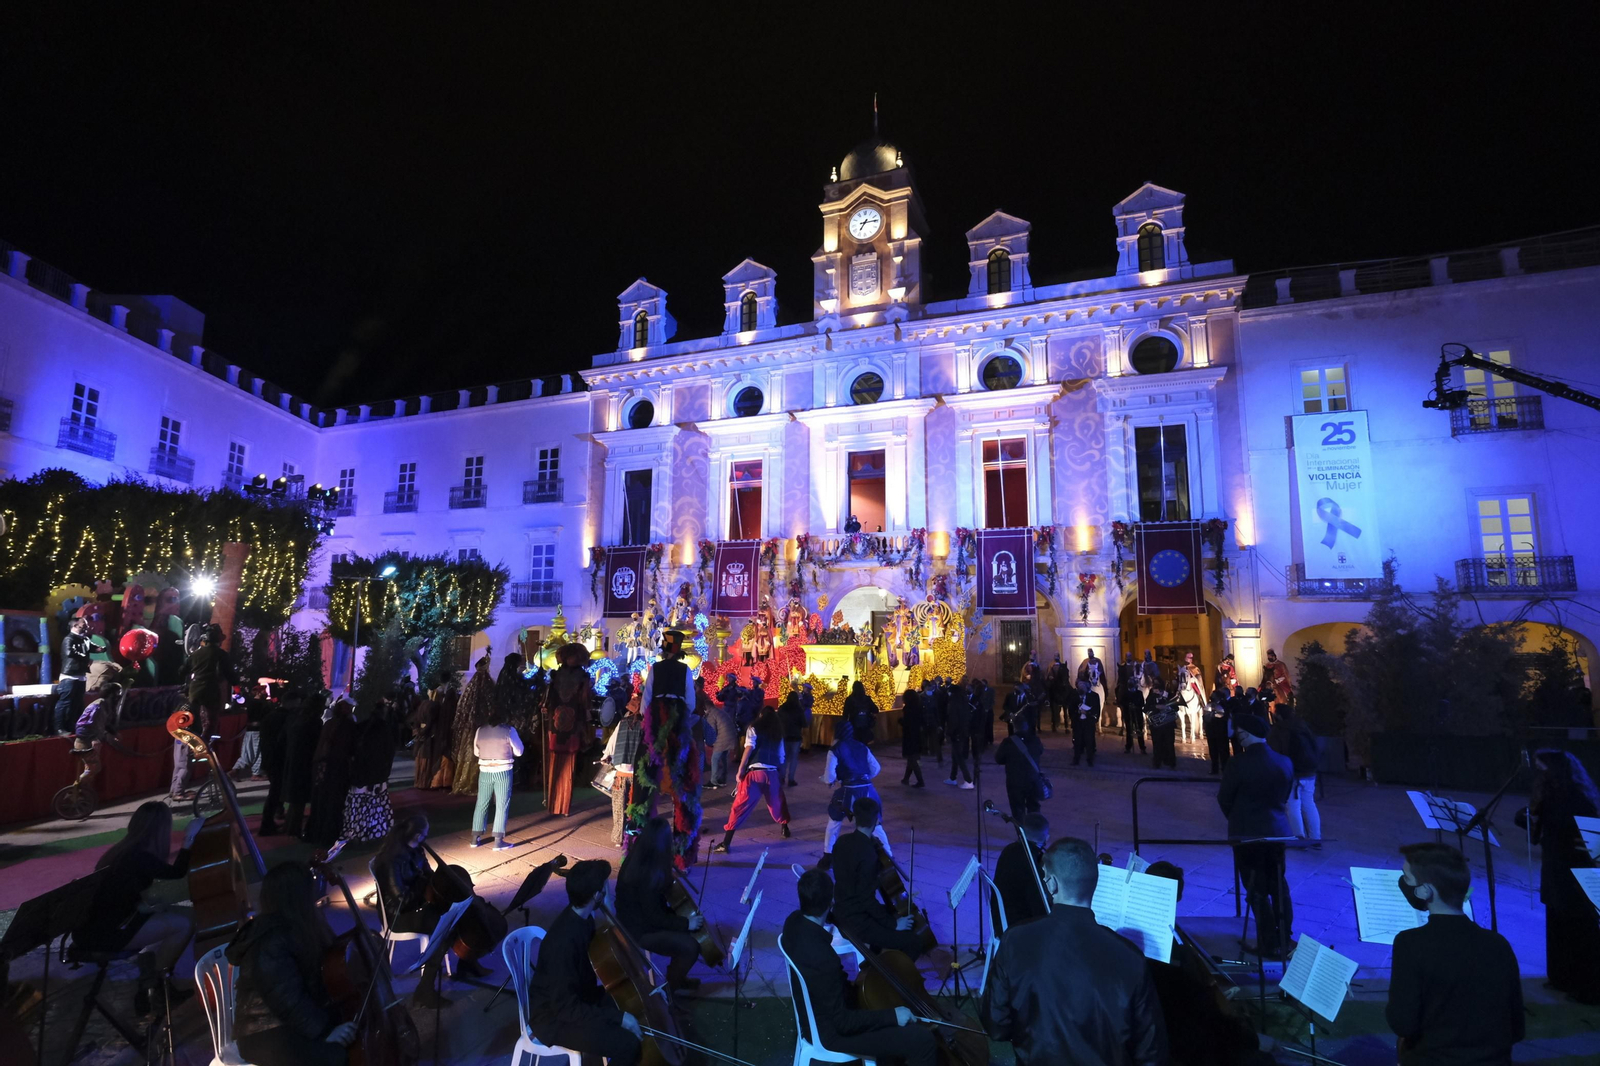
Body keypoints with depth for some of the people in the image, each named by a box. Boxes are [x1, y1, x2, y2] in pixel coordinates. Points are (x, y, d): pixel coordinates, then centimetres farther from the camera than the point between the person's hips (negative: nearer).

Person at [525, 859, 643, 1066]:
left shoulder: (581, 917, -5)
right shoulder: (564, 940, -34)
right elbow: (566, 1008, -29)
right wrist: (618, 1017, -27)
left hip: (575, 997, 9)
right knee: (629, 1044, -20)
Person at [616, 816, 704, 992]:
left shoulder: (637, 859, -4)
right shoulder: (648, 874, -33)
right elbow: (654, 917, -24)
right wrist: (686, 923, -17)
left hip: (638, 919, 9)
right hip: (640, 930, -9)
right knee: (690, 946, -14)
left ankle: (676, 976, 25)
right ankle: (671, 987, 10)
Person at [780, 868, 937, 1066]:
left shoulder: (794, 920, -14)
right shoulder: (823, 959, -39)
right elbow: (842, 1022, -27)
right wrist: (892, 1016, -20)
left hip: (818, 1008, 9)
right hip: (832, 1030, -8)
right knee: (922, 1040, -8)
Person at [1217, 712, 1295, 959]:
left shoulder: (1239, 763, -21)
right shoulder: (1285, 763, -4)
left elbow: (1224, 799, -9)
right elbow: (1285, 797, 8)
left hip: (1247, 834, -6)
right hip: (1278, 831, 6)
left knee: (1257, 891, 7)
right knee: (1278, 887, 20)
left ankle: (1269, 945, 15)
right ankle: (1283, 941, 31)